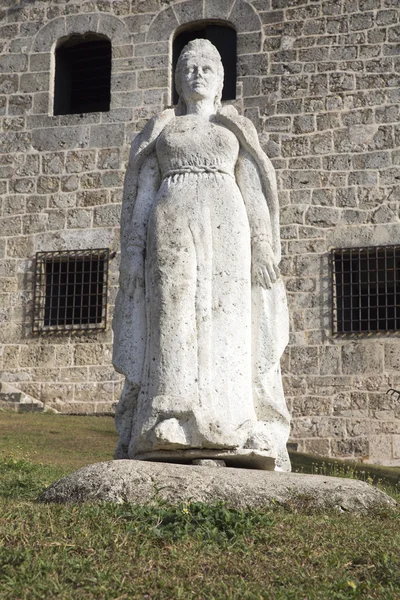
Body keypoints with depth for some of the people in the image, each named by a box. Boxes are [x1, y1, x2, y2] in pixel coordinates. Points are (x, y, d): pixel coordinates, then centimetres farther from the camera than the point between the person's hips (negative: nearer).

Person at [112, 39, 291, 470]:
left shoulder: (235, 130, 18)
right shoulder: (160, 131, 19)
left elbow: (253, 192, 11)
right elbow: (142, 194, 12)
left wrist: (263, 247, -3)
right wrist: (131, 253, -1)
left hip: (224, 229, 0)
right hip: (171, 228, 0)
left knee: (225, 329, -10)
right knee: (172, 326, -11)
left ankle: (229, 443, -13)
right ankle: (169, 440, -15)